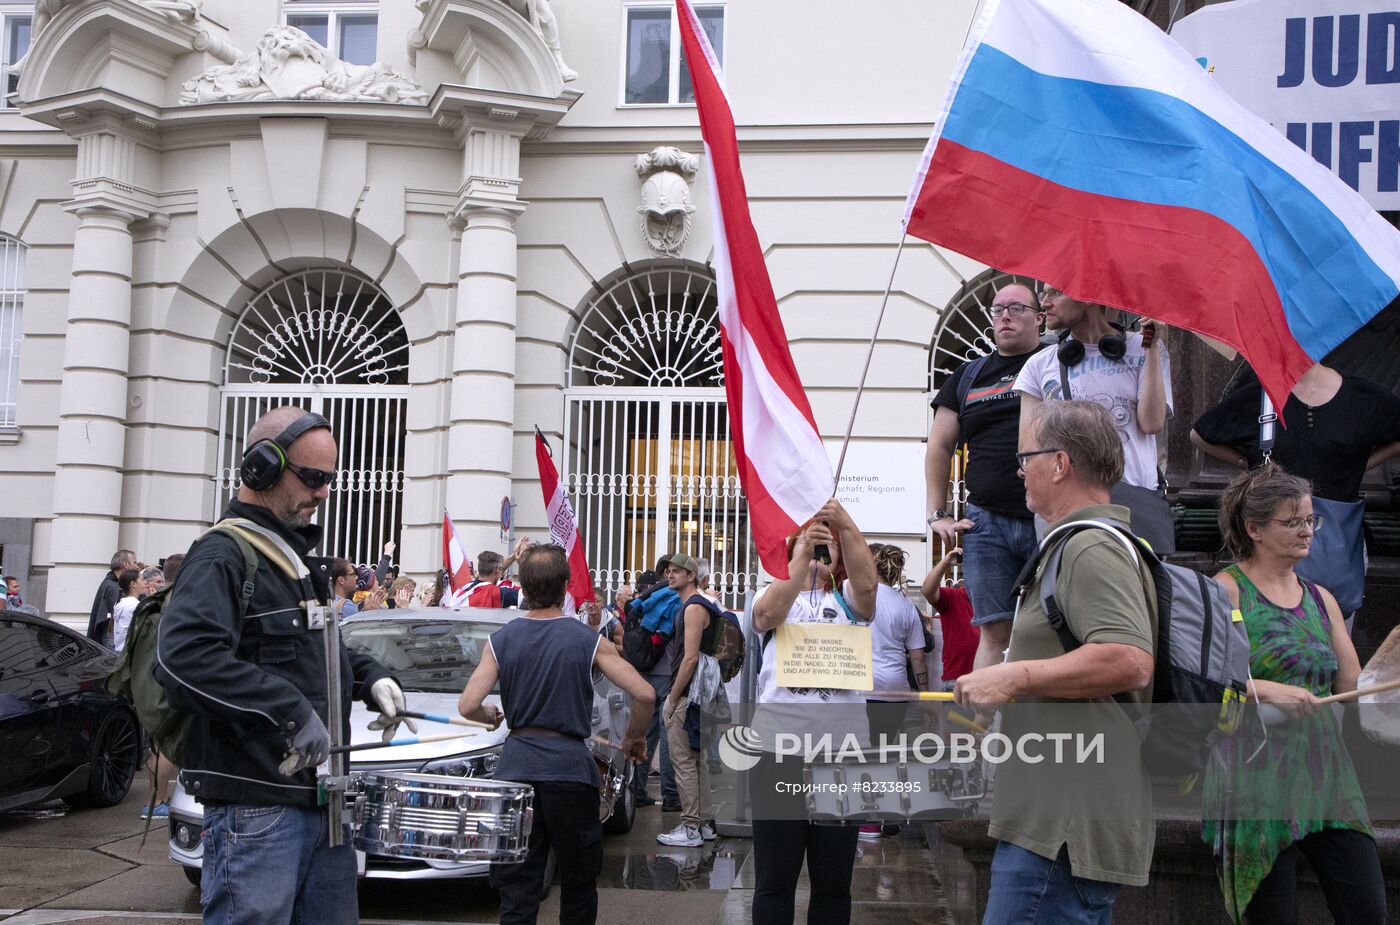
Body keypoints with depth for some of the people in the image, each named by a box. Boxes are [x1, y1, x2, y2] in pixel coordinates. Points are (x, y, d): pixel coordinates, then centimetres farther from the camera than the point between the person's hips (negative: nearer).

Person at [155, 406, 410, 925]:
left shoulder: (297, 555, 18)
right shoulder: (223, 556, -12)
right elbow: (183, 657, -29)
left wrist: (369, 677, 10)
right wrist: (291, 711, -28)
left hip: (324, 800, 9)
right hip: (256, 809, -9)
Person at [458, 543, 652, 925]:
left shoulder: (500, 640, 1)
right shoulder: (588, 641, -4)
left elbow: (468, 706, -8)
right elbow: (644, 695, -11)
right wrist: (635, 738, 8)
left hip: (516, 764, 2)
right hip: (569, 765, -2)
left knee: (516, 886, 8)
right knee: (578, 880, 14)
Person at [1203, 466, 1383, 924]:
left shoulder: (1321, 600, 15)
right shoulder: (1227, 590, -5)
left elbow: (1353, 688, 14)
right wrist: (1265, 690, -24)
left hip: (1325, 774, 6)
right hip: (1257, 778, -6)